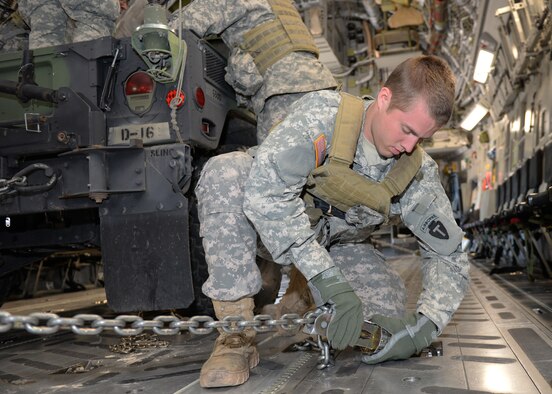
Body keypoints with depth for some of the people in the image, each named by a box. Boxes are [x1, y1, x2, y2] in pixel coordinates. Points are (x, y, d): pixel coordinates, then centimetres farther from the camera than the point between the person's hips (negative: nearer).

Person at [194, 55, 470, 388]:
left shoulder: (418, 174, -15)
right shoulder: (323, 113, -28)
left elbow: (450, 257, -7)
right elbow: (265, 189, -40)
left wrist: (425, 326, -26)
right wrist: (329, 279, -41)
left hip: (340, 246, 3)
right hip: (277, 233, -2)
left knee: (389, 315, -22)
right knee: (227, 170, -32)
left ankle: (302, 297, 13)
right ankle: (237, 336, -27)